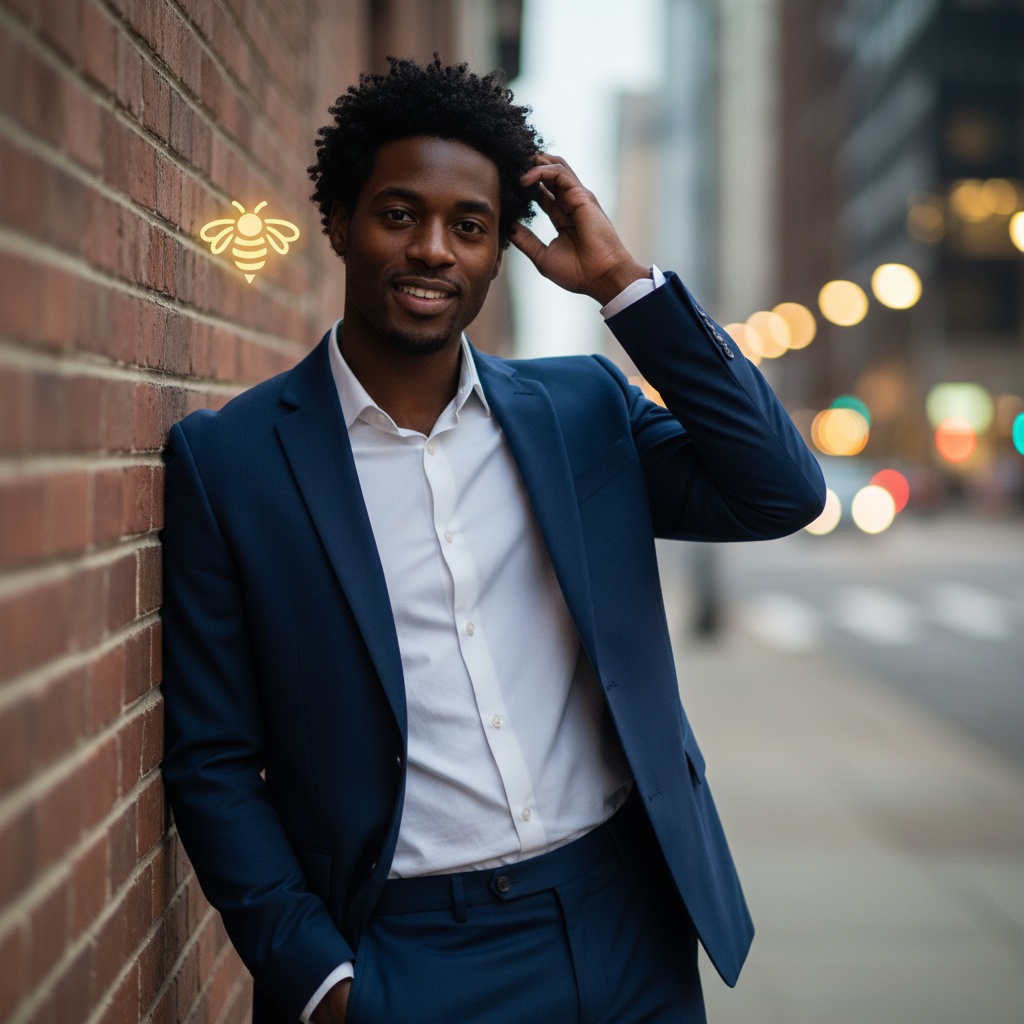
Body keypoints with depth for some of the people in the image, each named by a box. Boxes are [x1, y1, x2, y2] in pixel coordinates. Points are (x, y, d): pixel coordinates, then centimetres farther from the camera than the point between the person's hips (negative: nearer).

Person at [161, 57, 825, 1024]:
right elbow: (211, 761, -4)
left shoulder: (582, 410, 4)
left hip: (629, 935, 4)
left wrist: (624, 282, -8)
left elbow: (780, 493, -7)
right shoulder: (225, 460, -5)